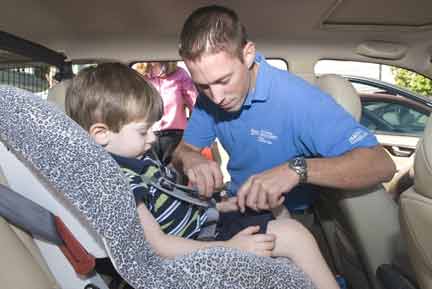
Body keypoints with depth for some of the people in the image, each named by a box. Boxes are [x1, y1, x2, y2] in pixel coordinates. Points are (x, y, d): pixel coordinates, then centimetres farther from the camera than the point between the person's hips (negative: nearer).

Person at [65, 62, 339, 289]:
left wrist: (217, 205, 12)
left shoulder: (136, 158, 6)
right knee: (294, 235, -16)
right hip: (200, 250, -10)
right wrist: (229, 249, -27)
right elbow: (158, 245, -27)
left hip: (204, 220, 10)